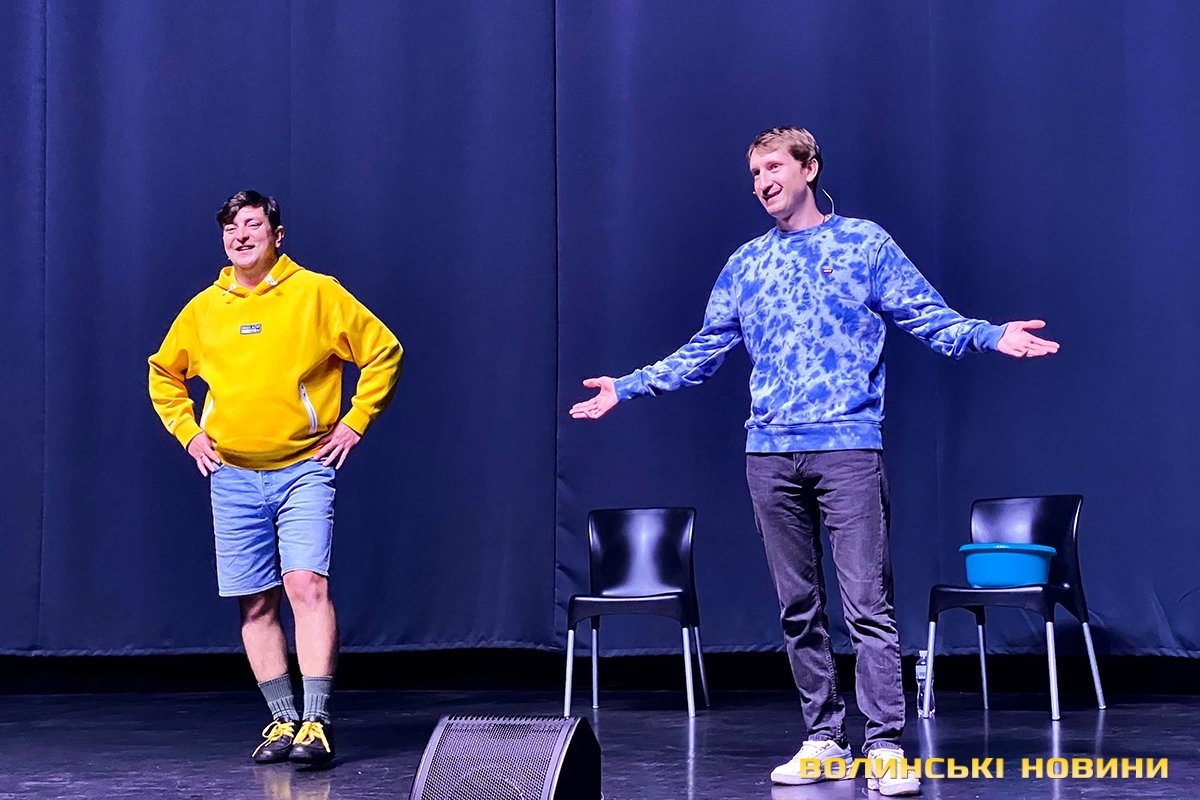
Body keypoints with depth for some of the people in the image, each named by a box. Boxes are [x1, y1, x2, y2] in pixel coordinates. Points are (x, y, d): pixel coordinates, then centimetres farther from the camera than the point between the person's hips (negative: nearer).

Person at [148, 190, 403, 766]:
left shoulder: (316, 292, -2)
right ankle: (284, 721, 13)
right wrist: (188, 433, 12)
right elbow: (164, 373, 24)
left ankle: (316, 723, -17)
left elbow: (384, 352, 2)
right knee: (256, 604, 4)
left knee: (307, 586, -16)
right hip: (233, 477, 4)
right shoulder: (203, 308, 8)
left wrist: (353, 423, -2)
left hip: (304, 470, -4)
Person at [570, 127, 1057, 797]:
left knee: (868, 604, -8)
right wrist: (627, 388, 18)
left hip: (848, 447, -4)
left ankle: (886, 746, -6)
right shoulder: (746, 264, 17)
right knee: (800, 608, 7)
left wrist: (992, 336, -16)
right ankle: (824, 737, 16)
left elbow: (931, 319, 2)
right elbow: (702, 354, 22)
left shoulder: (865, 244, 7)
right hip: (771, 454, 4)